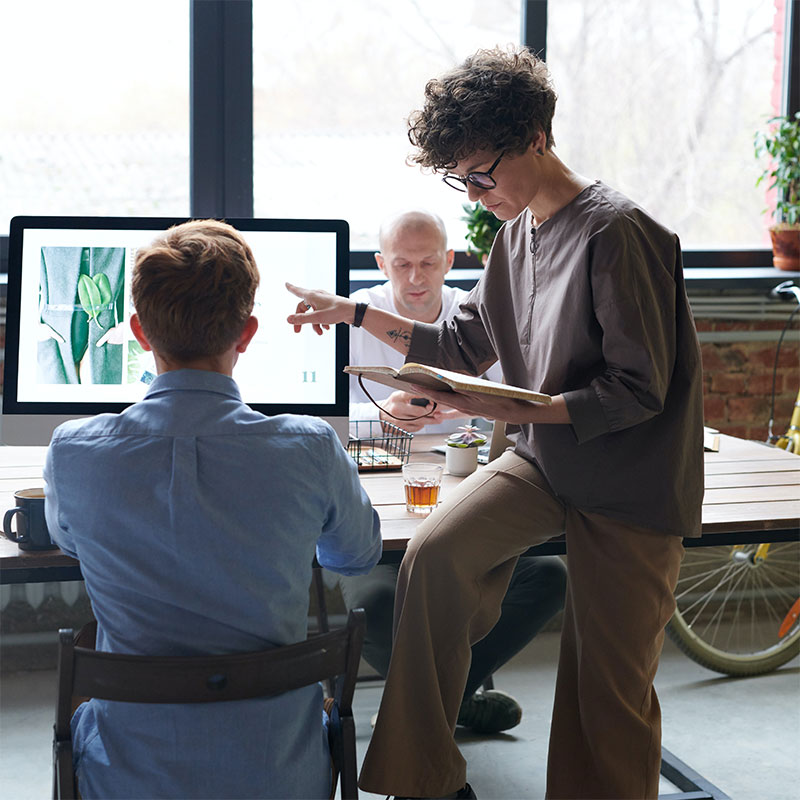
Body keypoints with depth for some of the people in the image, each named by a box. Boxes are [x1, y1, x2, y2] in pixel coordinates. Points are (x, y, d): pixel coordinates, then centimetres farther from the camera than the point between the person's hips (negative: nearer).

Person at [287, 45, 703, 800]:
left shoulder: (618, 233, -18)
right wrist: (357, 314, 8)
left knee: (609, 688, 0)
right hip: (540, 461, 6)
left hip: (628, 487, -6)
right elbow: (464, 345, 17)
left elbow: (639, 390, -19)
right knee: (433, 553, -18)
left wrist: (518, 410, -28)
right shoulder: (516, 233, 7)